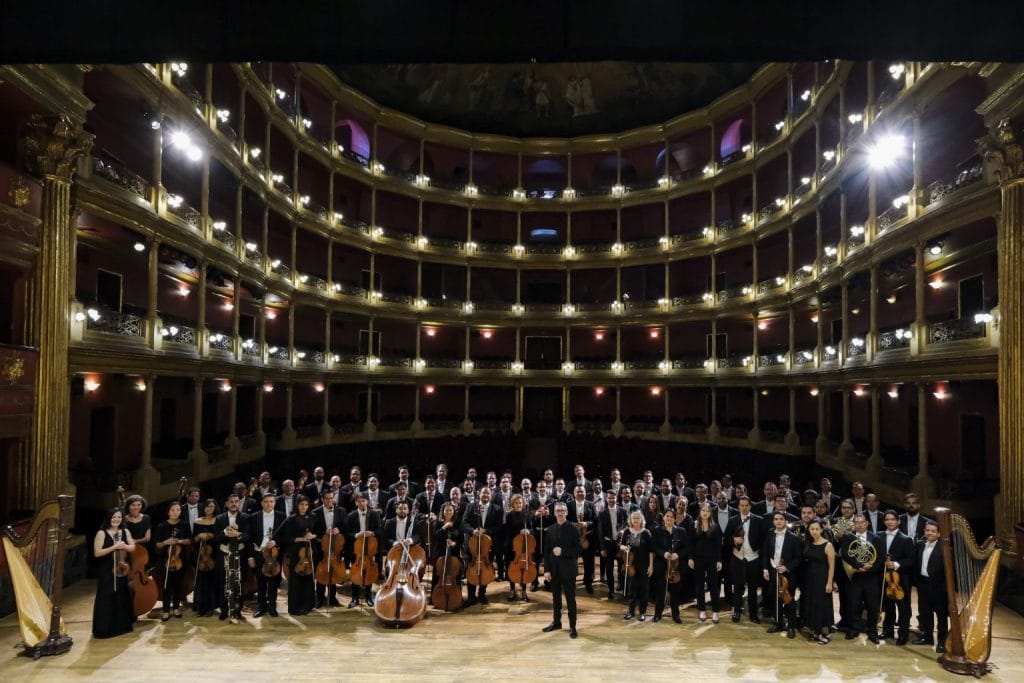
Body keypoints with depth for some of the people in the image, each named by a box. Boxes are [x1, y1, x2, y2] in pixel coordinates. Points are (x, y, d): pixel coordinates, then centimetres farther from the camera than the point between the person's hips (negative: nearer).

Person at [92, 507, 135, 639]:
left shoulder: (125, 532, 6)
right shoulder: (102, 533, -9)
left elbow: (133, 547, 8)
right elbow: (97, 553, -15)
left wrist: (124, 546, -13)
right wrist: (114, 547, -21)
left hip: (121, 569, 5)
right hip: (106, 571, -5)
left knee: (122, 597, 12)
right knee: (107, 599, -3)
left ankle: (122, 625, 25)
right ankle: (104, 628, 6)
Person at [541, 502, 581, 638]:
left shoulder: (572, 529, -6)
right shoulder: (550, 530, 5)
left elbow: (579, 549, -10)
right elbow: (546, 551, 4)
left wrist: (563, 552, -19)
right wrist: (546, 570, -3)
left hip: (568, 569, -4)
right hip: (554, 570, 4)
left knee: (570, 599, 3)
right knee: (555, 597, 14)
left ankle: (572, 626, 11)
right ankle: (556, 622, 28)